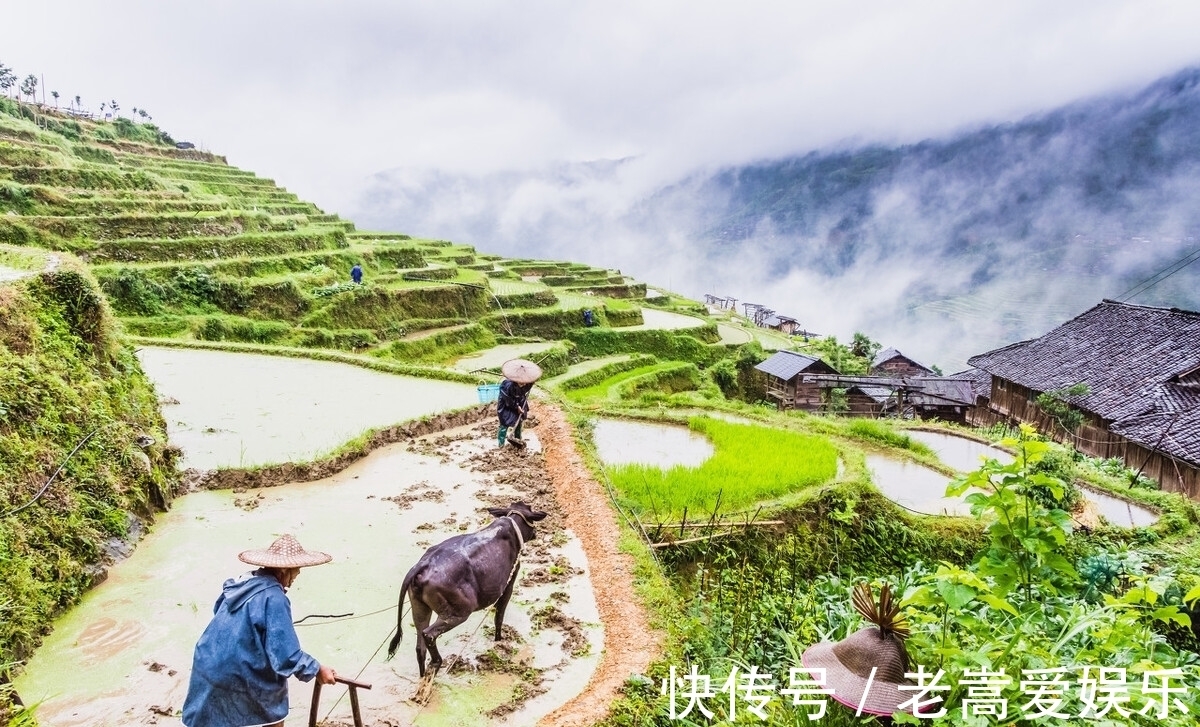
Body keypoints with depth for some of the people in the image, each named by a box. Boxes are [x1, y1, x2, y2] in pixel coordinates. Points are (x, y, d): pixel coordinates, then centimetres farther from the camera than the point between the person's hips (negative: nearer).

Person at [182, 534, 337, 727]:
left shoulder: (244, 581, 4)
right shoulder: (274, 598, -20)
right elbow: (285, 654, -21)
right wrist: (316, 670, -8)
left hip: (208, 666, 7)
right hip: (239, 674, -7)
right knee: (274, 710, 17)